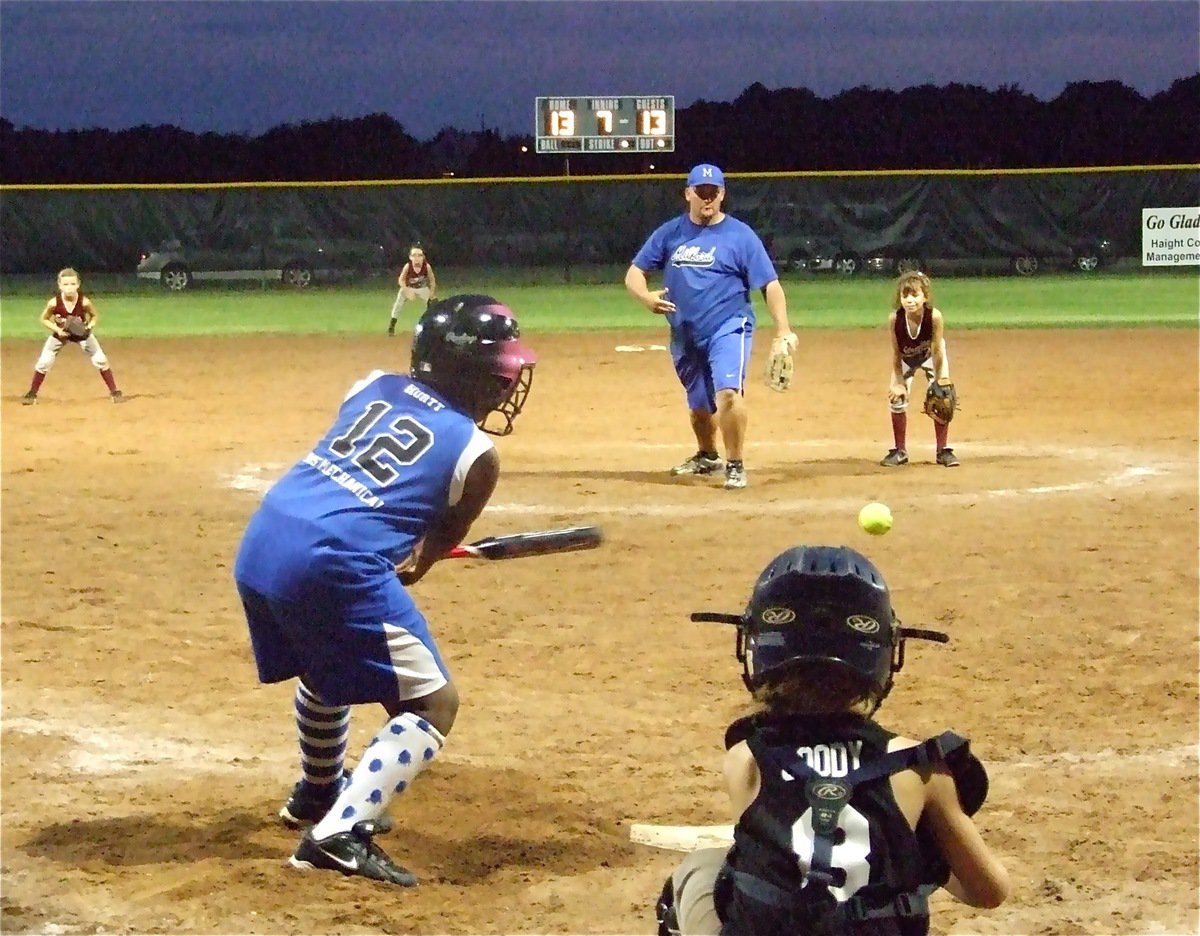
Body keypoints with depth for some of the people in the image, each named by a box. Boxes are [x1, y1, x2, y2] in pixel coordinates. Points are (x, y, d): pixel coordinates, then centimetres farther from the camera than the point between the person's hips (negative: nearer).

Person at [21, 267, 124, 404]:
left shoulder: (84, 302, -29)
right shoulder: (54, 302, -29)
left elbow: (95, 316, -10)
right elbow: (44, 319, -12)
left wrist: (89, 327, -28)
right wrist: (58, 330, -26)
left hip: (82, 333, 0)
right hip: (60, 334, 0)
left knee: (100, 360, -8)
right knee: (44, 362, -6)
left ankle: (114, 392, 8)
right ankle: (32, 393, 13)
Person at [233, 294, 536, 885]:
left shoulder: (372, 388, 18)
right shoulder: (475, 454, 2)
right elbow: (441, 541, 13)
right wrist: (416, 560, 33)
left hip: (260, 543, 8)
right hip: (334, 565, -8)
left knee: (326, 660, 36)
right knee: (432, 703, 3)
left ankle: (318, 794, 55)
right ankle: (339, 835, -13)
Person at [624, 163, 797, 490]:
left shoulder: (740, 235, -5)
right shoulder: (670, 233, 5)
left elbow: (770, 284, -7)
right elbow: (634, 273, 5)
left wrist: (783, 330, -19)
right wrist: (646, 296, -18)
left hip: (729, 328, -4)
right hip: (685, 335, 4)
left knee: (728, 393, -25)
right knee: (699, 405, 18)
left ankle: (735, 466, -13)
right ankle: (707, 457, 45)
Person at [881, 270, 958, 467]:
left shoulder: (934, 316, -38)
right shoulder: (894, 318, -34)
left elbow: (937, 350, -25)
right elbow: (896, 353, -20)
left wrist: (938, 383, -20)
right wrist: (899, 382, -18)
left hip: (930, 355, -1)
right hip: (906, 358, 1)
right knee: (897, 397, -4)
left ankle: (943, 451, 7)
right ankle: (900, 451, 12)